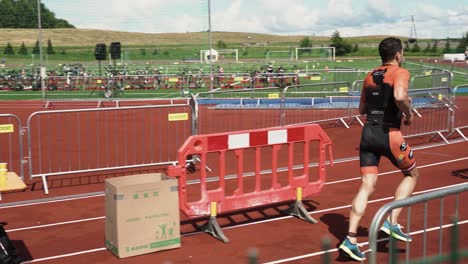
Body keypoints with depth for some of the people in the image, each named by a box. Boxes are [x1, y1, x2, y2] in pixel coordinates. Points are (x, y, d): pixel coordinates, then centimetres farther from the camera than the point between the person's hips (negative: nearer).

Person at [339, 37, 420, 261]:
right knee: (412, 174, 19)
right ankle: (392, 222, 10)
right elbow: (400, 96, -25)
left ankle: (351, 238, -6)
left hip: (368, 133, 6)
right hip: (389, 133, -5)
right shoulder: (400, 72, -4)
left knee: (367, 186, 4)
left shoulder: (370, 77, 16)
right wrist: (408, 113, -8)